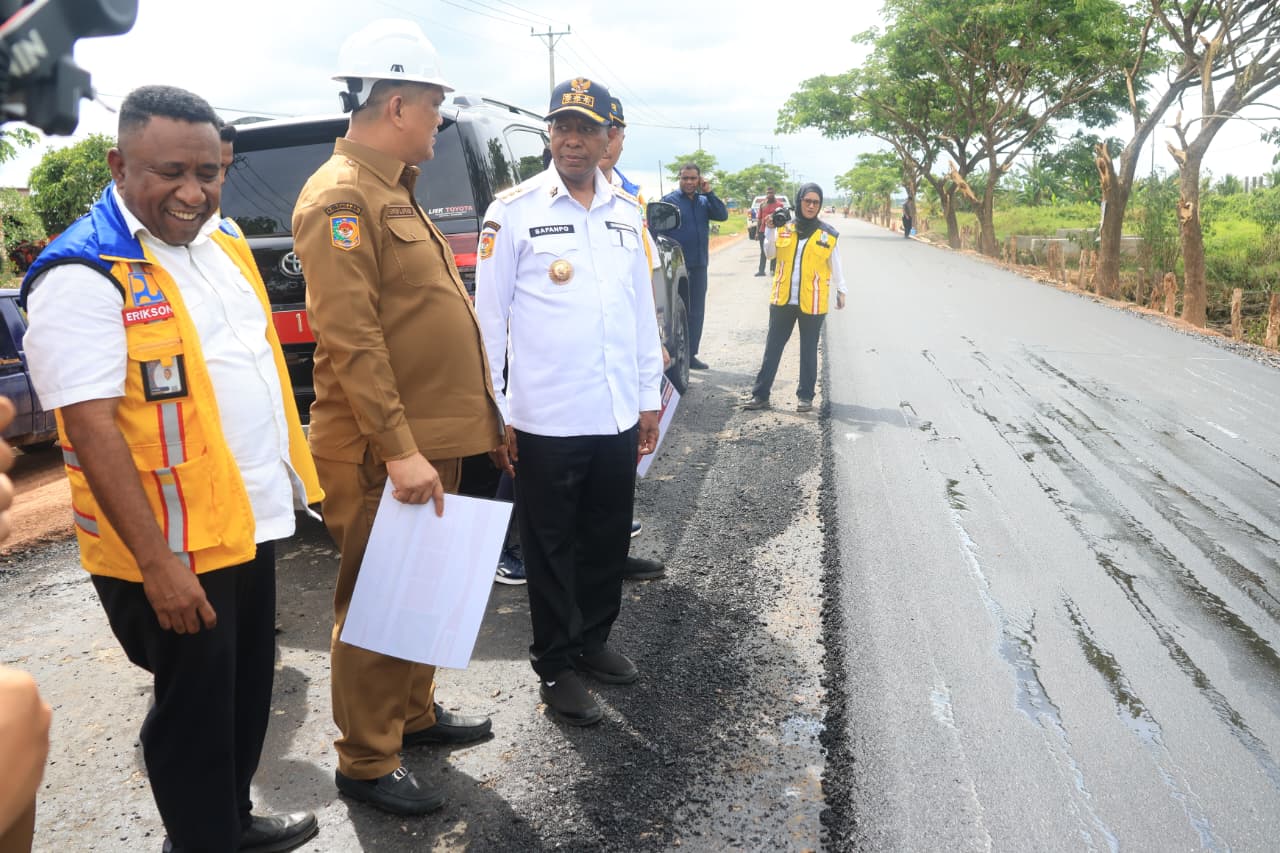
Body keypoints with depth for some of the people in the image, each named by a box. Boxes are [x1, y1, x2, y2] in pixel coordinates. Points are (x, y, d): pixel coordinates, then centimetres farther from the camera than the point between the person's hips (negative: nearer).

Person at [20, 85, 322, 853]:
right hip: (175, 548, -8)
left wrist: (289, 471, 14)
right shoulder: (83, 276, -18)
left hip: (249, 521, 8)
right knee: (195, 711, 9)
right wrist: (156, 564, -23)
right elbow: (93, 429, -22)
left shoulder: (221, 238, 7)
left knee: (248, 693, 22)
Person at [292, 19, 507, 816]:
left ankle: (415, 712, 38)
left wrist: (432, 440, 20)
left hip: (431, 439, 9)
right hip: (386, 454, -9)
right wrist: (398, 449, -23)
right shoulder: (341, 197, -15)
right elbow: (351, 339, -22)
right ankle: (366, 763, 19)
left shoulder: (395, 190, 16)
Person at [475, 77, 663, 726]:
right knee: (552, 548, 9)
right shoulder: (515, 210, -5)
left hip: (618, 416, 5)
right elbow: (490, 314, -4)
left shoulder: (627, 212, 9)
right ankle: (556, 668, 24)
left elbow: (642, 308, 13)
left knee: (608, 540, 17)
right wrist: (492, 411, -5)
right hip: (546, 419, -4)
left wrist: (649, 397, 12)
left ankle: (593, 641, 37)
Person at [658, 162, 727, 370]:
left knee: (696, 312, 11)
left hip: (699, 265, 6)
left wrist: (708, 193, -10)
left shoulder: (703, 201, 11)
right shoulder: (669, 200, -5)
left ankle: (691, 354, 20)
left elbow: (722, 215, -2)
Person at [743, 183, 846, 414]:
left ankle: (805, 396, 17)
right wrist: (770, 231, -8)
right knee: (772, 347, 5)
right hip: (783, 299, 2)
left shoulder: (828, 234, -1)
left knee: (808, 350, 8)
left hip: (812, 302, -2)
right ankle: (760, 394, 10)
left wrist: (841, 290, 8)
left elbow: (835, 265, 6)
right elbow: (770, 253, 5)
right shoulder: (785, 228, 5)